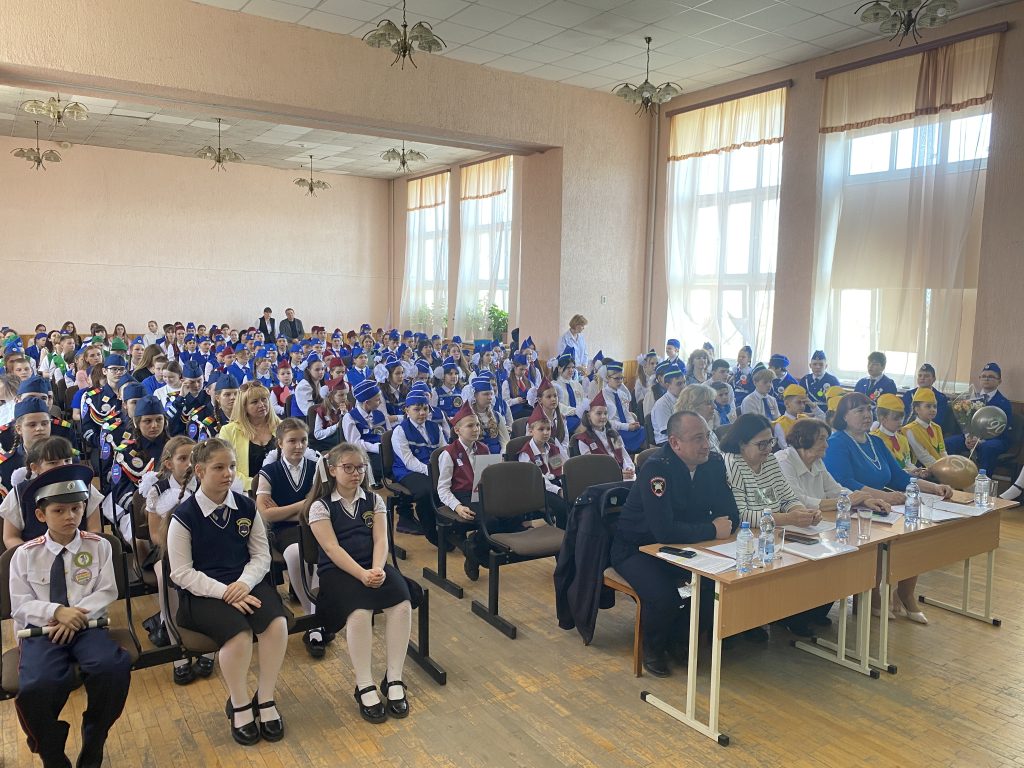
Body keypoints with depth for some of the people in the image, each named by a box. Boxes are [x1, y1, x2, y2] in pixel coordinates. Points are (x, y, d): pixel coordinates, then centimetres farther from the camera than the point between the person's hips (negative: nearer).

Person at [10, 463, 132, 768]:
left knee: (114, 667, -31)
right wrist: (57, 611, -17)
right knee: (37, 686, -33)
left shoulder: (99, 546, 6)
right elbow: (21, 604, 1)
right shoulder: (25, 555, 5)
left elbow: (107, 592, 2)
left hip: (87, 626, 1)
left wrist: (76, 615, -14)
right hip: (42, 630, 0)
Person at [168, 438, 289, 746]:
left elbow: (261, 555, 7)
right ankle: (239, 705, -4)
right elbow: (182, 572, -8)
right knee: (238, 632, -31)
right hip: (202, 592, -3)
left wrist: (244, 583, -13)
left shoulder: (246, 506, 4)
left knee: (277, 622, -26)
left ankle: (265, 699, -5)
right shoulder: (184, 516, -7)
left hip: (245, 584, 4)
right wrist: (223, 592, -19)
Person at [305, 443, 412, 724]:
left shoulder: (374, 500, 13)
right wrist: (362, 574, -22)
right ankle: (364, 687, -21)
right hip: (337, 571, -3)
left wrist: (377, 569, -18)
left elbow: (380, 540, 3)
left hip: (374, 567, 4)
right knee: (360, 610, -34)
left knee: (402, 602, -27)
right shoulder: (320, 506, 1)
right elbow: (332, 548, -9)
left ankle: (394, 680, -17)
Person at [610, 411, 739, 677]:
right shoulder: (655, 469, -28)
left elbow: (731, 516, -3)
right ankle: (653, 647, 5)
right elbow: (665, 531, -36)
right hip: (636, 548, -6)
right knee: (663, 597, -30)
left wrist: (724, 525, -25)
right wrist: (712, 530, -25)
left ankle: (678, 638, 10)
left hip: (680, 545, 6)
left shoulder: (713, 463, -7)